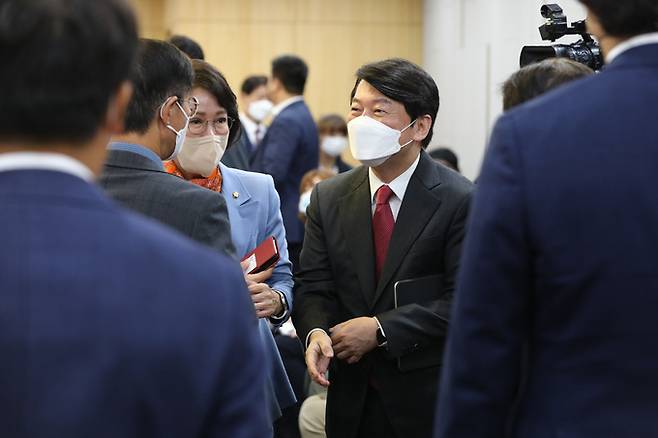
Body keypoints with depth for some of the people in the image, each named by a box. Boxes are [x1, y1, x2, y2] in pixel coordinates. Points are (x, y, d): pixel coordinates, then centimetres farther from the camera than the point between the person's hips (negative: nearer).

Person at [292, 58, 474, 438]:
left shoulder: (460, 201, -11)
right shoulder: (329, 198, 5)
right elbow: (314, 286, 3)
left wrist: (381, 329, -19)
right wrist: (315, 331, -18)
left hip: (428, 400, -4)